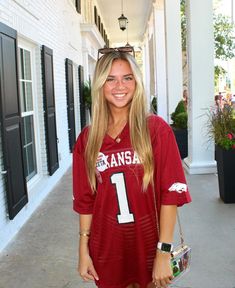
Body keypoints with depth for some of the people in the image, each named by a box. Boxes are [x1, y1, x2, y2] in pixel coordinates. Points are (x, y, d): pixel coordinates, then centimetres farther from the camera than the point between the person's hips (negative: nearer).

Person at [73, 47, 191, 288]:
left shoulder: (156, 129, -9)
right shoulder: (87, 138, -1)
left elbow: (171, 193, -12)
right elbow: (85, 200, 2)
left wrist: (164, 253, -15)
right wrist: (83, 250, 2)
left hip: (148, 244, -2)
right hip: (106, 248, 2)